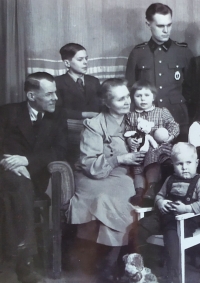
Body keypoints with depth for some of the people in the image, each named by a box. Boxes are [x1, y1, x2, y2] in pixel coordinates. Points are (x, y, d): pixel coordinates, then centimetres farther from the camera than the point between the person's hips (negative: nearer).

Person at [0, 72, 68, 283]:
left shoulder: (57, 118, 12)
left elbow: (60, 152, -2)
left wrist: (26, 160, -18)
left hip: (34, 178, 1)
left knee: (21, 183, -35)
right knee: (19, 181, -37)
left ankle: (19, 254, -29)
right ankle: (24, 258, -37)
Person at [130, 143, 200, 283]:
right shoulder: (170, 180, 16)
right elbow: (159, 195, 21)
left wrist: (187, 208, -29)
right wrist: (160, 203, -2)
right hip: (164, 215, 7)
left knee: (171, 237, -33)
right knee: (139, 228, -8)